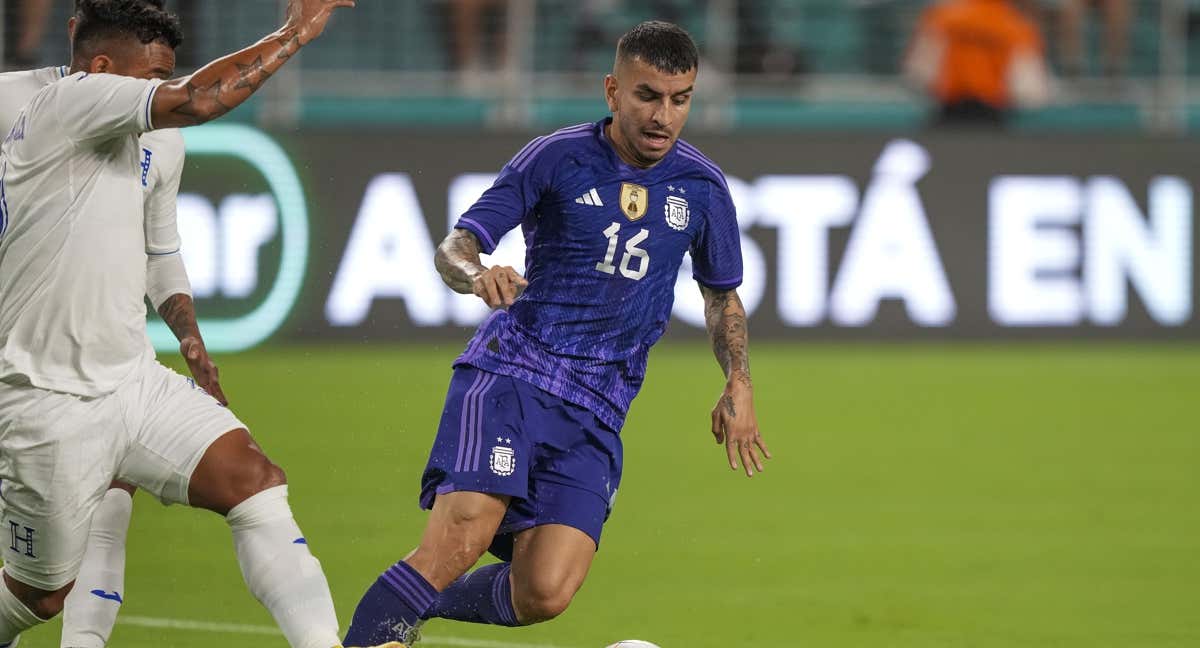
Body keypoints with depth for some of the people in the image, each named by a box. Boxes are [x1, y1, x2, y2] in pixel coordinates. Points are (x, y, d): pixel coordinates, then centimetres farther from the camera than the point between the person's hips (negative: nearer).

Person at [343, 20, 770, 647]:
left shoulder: (701, 186, 7)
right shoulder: (558, 156, -2)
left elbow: (722, 294, 23)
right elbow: (453, 248, -4)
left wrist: (738, 385, 7)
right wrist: (476, 274, -28)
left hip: (595, 408, 3)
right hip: (510, 368, -3)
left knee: (545, 594, -13)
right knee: (462, 537, -28)